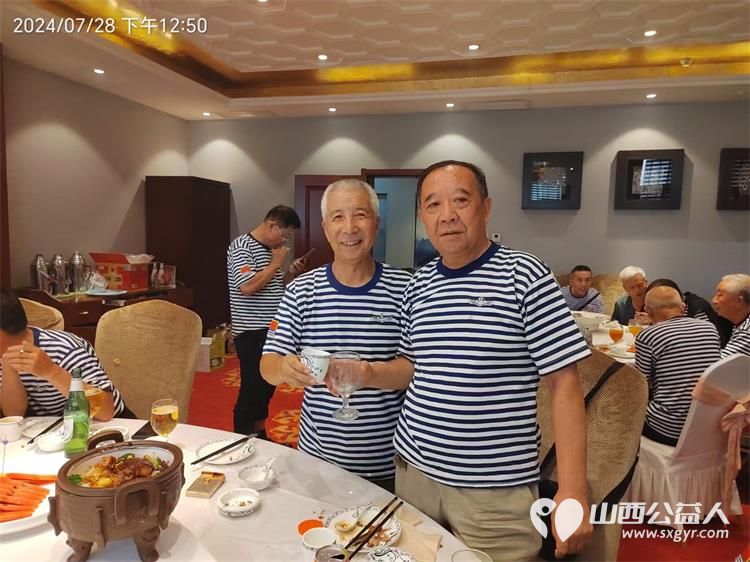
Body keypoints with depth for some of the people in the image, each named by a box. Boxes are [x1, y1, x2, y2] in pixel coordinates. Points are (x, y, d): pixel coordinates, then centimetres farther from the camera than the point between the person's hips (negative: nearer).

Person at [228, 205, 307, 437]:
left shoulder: (270, 249, 13)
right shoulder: (242, 246, -14)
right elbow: (247, 286, -26)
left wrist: (291, 273, 4)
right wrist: (275, 264, -17)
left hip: (271, 331, 9)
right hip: (252, 333, -9)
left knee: (267, 387, 17)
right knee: (251, 391, -2)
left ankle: (260, 437, 31)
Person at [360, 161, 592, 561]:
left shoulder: (524, 276, -12)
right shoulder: (418, 285, 3)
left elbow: (563, 383, -12)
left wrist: (572, 489, -15)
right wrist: (369, 373, -6)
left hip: (495, 488, -5)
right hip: (413, 470, 5)